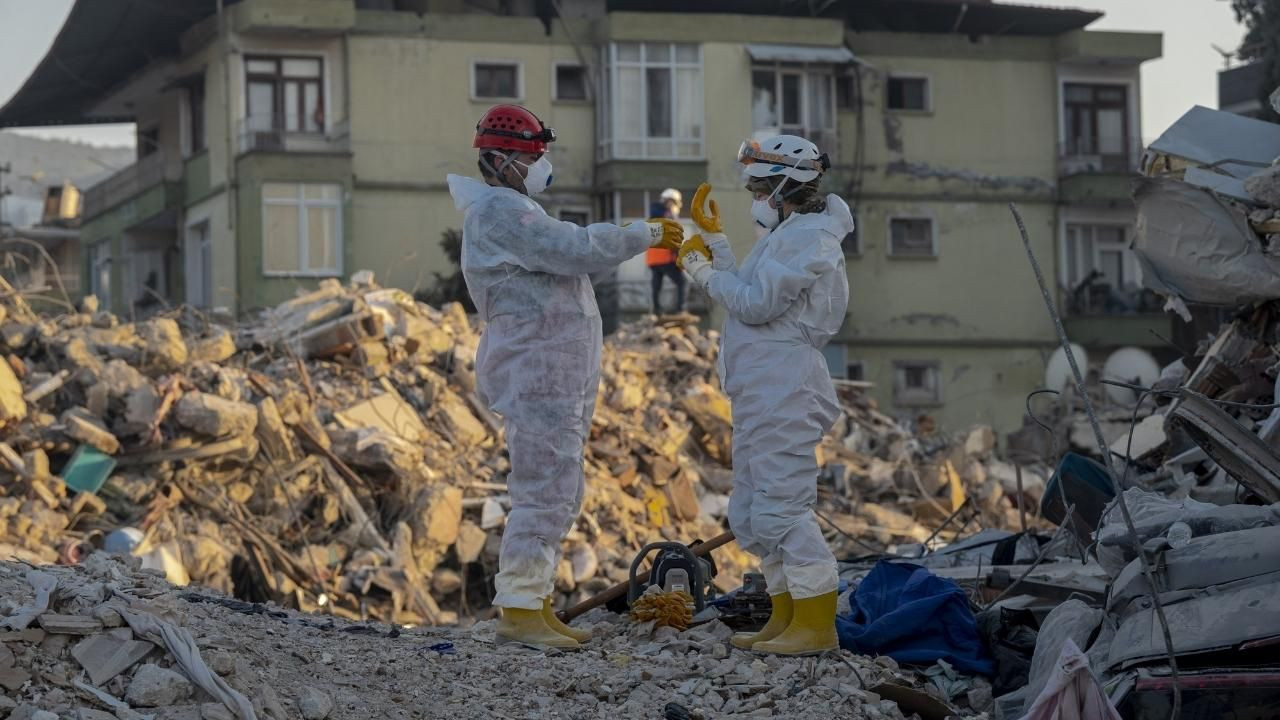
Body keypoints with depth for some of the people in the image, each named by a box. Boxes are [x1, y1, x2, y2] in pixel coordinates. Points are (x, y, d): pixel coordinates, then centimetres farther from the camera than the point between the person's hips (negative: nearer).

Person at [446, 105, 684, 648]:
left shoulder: (513, 209, 23)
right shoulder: (497, 210, -13)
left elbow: (566, 253, 17)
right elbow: (574, 249, -21)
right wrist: (645, 235, -13)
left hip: (556, 375, 11)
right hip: (535, 373, -11)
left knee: (559, 494, 13)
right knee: (545, 491, -12)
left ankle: (536, 603, 16)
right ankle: (518, 609, -11)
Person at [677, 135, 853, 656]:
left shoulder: (808, 238, -12)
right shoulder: (788, 235, 21)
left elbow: (756, 303, -17)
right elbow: (749, 297, 16)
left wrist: (703, 271, -4)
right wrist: (713, 237, 16)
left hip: (782, 385, -11)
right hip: (761, 392, 11)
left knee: (781, 505, -13)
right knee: (751, 512, 13)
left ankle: (817, 623, -11)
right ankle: (785, 616, 19)